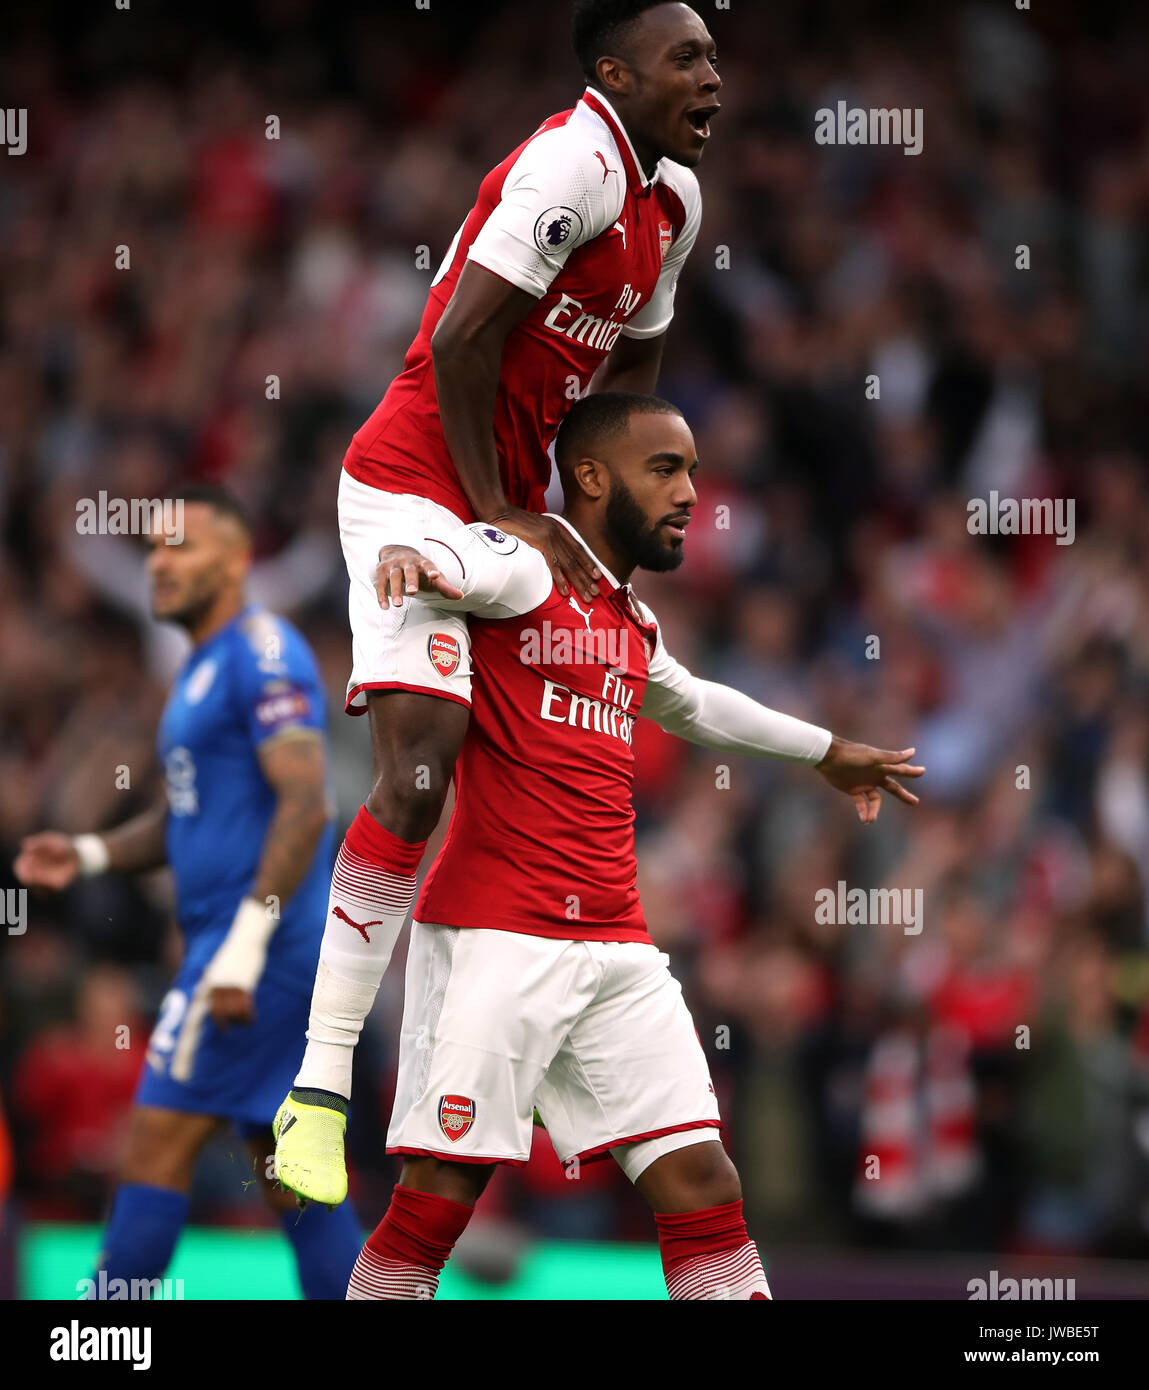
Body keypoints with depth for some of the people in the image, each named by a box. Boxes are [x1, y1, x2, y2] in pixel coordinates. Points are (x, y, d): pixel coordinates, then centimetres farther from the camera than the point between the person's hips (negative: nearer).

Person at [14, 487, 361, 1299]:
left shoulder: (262, 654, -11)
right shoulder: (202, 668, 20)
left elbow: (305, 802, -20)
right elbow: (187, 817, 28)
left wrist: (246, 942, -25)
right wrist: (90, 856, 10)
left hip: (263, 945, -10)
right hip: (230, 942, 10)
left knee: (158, 1140, -9)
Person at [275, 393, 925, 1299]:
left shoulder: (632, 622, 22)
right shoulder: (526, 565, -3)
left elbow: (696, 705, 44)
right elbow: (460, 562, -26)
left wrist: (826, 752, 56)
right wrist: (412, 560, -51)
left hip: (617, 949, 8)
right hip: (498, 939, -8)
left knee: (702, 1182, 1)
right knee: (439, 1198, -9)